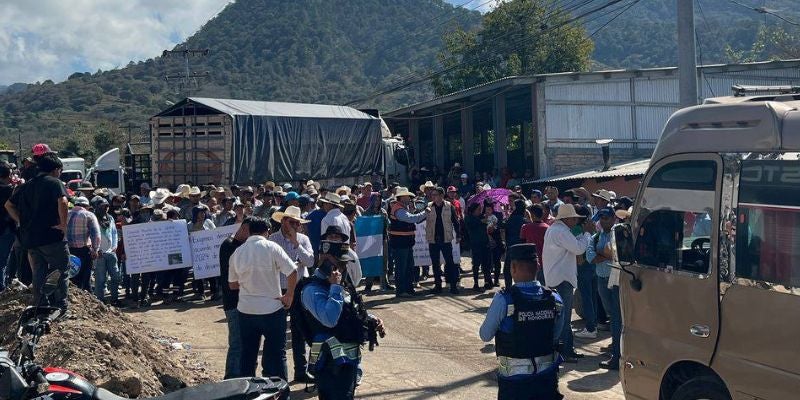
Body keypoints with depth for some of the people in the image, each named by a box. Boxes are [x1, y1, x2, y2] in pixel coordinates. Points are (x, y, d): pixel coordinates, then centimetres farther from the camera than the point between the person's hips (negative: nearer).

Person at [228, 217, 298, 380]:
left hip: (246, 310, 4)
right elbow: (292, 272, -17)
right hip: (272, 309, -4)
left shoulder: (238, 252, 1)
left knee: (247, 354, 15)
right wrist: (289, 296, -6)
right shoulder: (272, 248, -10)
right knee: (276, 354, 6)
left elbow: (232, 284, 8)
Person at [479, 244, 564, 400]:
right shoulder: (555, 299, -7)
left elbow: (485, 336, -9)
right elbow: (556, 335, 3)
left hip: (514, 377, -3)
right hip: (547, 376, 3)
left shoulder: (503, 300, -19)